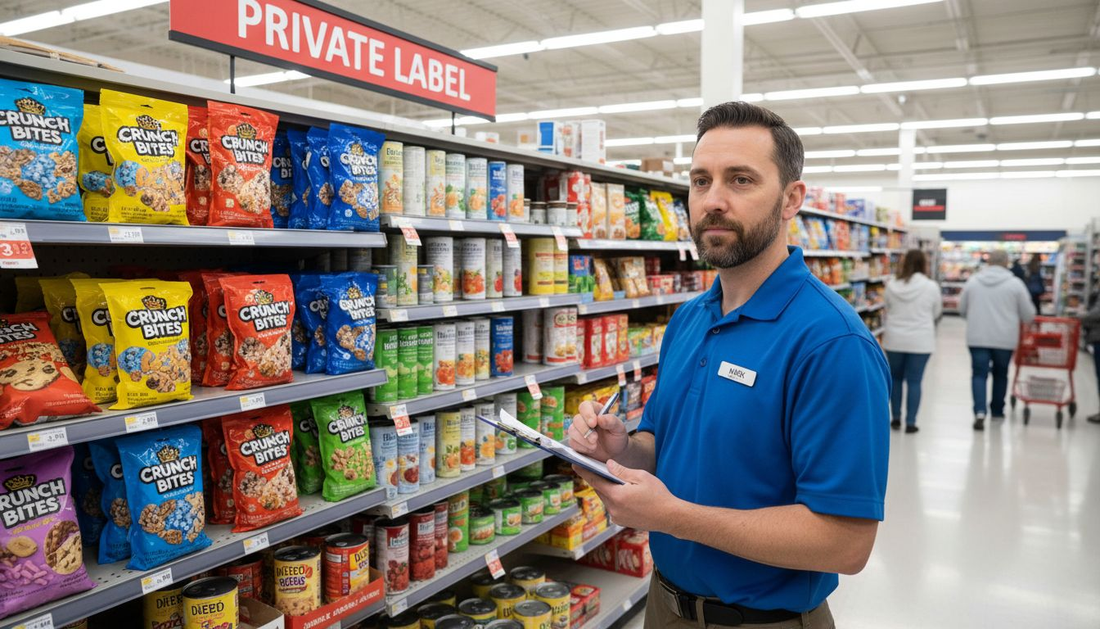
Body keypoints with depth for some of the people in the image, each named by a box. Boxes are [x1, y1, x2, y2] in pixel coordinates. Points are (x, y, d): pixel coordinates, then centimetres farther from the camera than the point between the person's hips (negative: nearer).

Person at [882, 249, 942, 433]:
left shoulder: (892, 285, -5)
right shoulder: (931, 287, -8)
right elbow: (936, 313, 5)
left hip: (895, 339, 2)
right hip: (920, 341, -1)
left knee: (895, 378, 15)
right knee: (914, 381, 4)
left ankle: (895, 418, 22)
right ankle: (910, 422, 6)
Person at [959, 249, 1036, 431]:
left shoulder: (972, 281, 3)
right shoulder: (1015, 283, -3)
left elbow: (962, 309, 13)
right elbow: (1028, 315, 1)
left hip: (977, 337, 0)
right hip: (1005, 339, 0)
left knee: (979, 374, 0)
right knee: (1000, 374, 16)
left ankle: (980, 411, -17)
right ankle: (997, 410, 29)